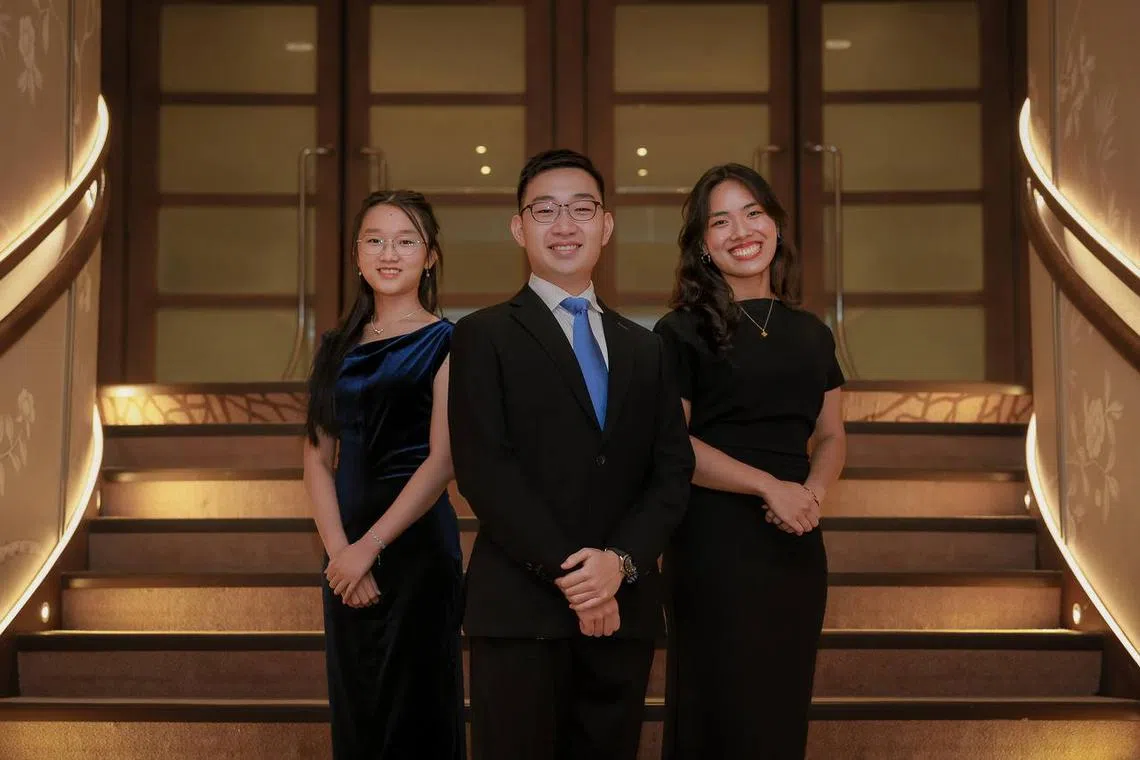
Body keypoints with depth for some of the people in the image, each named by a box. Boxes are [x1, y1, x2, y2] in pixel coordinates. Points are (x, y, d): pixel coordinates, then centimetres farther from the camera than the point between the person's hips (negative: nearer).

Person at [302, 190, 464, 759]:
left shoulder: (445, 344, -5)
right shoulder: (338, 347, 10)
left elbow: (443, 461, -13)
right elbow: (318, 458, 4)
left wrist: (369, 548, -16)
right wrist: (338, 550, -10)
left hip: (417, 546, -5)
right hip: (346, 556, 5)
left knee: (414, 713, 3)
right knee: (353, 711, 13)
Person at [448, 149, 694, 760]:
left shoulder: (644, 349, 17)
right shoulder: (484, 337, 2)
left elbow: (673, 470, 8)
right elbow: (483, 471, -9)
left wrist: (621, 561, -10)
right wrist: (567, 574, -14)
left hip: (624, 607, 4)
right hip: (521, 610, -4)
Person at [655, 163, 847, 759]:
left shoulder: (810, 335, 12)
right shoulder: (682, 332, -4)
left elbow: (830, 437, 14)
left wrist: (814, 492, -7)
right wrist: (770, 486, -17)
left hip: (797, 546, 5)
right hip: (715, 541, -5)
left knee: (784, 711, 11)